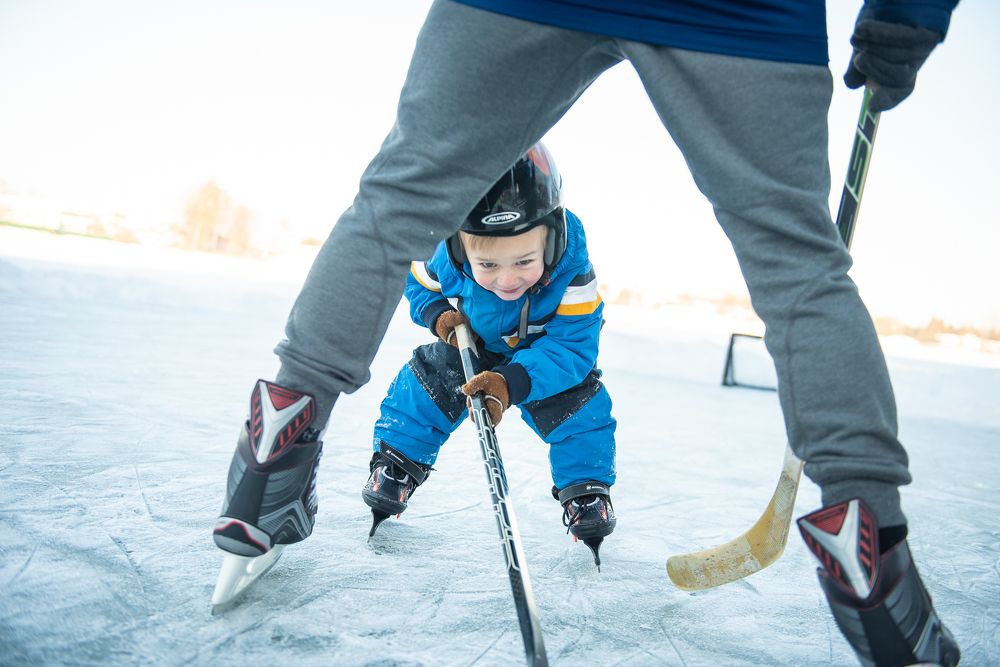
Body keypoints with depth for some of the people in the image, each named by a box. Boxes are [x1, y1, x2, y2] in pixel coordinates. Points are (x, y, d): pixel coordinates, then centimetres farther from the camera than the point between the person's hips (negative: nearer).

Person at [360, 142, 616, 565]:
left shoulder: (571, 271, -40)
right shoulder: (443, 258, -33)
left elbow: (573, 347, -38)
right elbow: (418, 285, -8)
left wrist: (513, 383, -52)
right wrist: (439, 315, -29)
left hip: (545, 358, -1)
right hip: (469, 346, 2)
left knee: (583, 407, -19)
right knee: (421, 387, -11)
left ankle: (586, 493, 2)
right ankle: (394, 468, 13)